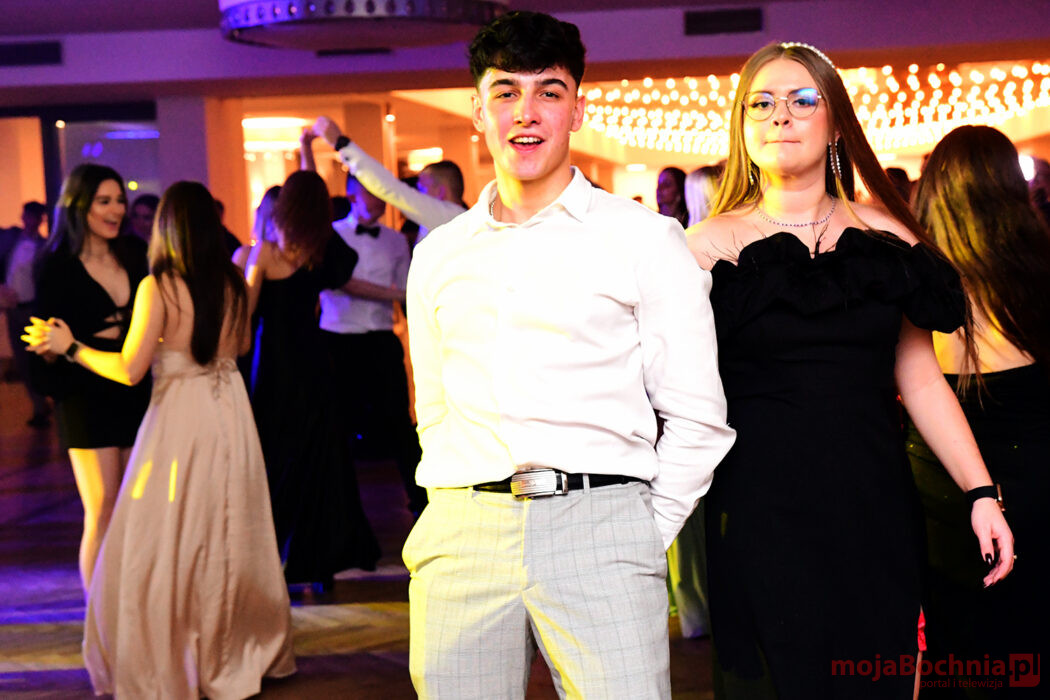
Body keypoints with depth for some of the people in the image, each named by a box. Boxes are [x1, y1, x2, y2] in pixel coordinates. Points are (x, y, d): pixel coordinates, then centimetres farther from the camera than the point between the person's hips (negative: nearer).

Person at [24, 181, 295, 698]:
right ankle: (240, 650, 27)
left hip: (180, 418, -5)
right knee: (231, 537, 16)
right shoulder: (232, 282, 3)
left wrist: (69, 347, -2)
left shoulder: (159, 286, -12)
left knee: (167, 543, 4)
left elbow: (129, 369, -14)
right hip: (230, 413, 5)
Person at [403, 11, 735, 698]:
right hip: (460, 534, 3)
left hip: (598, 525, -3)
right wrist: (464, 512, 11)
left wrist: (643, 540, 0)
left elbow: (696, 417, 3)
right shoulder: (437, 255, 16)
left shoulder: (646, 239, 4)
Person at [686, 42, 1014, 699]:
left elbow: (919, 377, 7)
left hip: (874, 505, 3)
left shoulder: (886, 235, 6)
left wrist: (982, 492, 1)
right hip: (761, 509, -2)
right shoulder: (713, 244, 0)